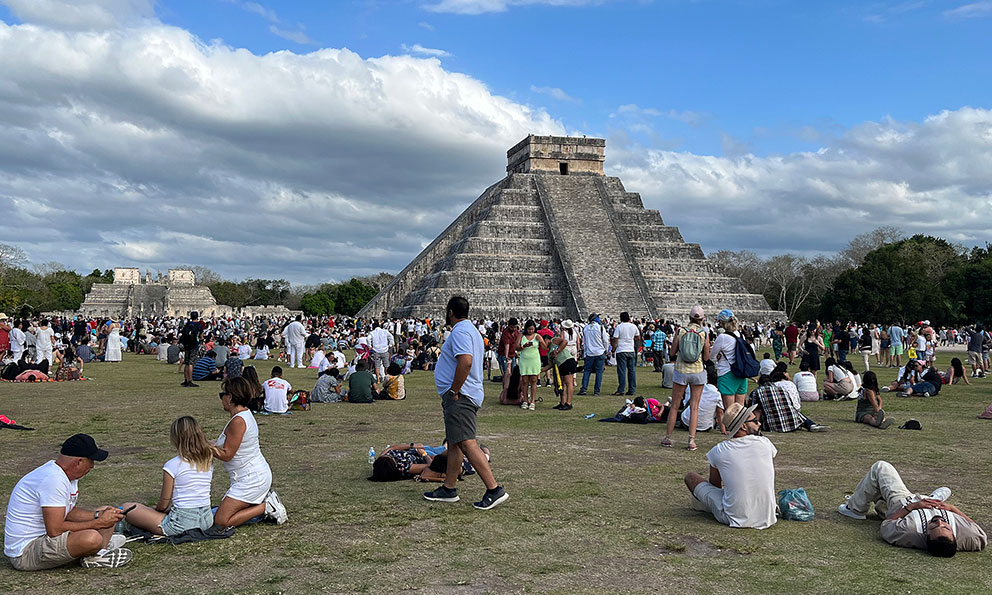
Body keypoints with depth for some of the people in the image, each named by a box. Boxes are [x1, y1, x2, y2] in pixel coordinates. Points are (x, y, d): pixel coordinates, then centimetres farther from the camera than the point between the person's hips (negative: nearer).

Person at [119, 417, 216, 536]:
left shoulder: (172, 465, -14)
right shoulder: (208, 462, 3)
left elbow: (163, 505, -7)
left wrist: (155, 509, 16)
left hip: (182, 523, -6)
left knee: (128, 508, 6)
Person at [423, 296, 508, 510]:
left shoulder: (460, 331, -14)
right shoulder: (470, 330, 20)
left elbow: (465, 362, -28)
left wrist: (454, 391, -21)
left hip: (459, 397, -11)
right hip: (459, 397, 11)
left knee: (466, 443, -15)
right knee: (454, 444, 16)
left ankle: (494, 490, -16)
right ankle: (448, 489, 24)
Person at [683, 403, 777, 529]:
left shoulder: (719, 451, -5)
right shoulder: (765, 443, -2)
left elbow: (715, 484, 11)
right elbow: (770, 481, 13)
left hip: (735, 519, -3)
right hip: (767, 519, 3)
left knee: (690, 477, 11)